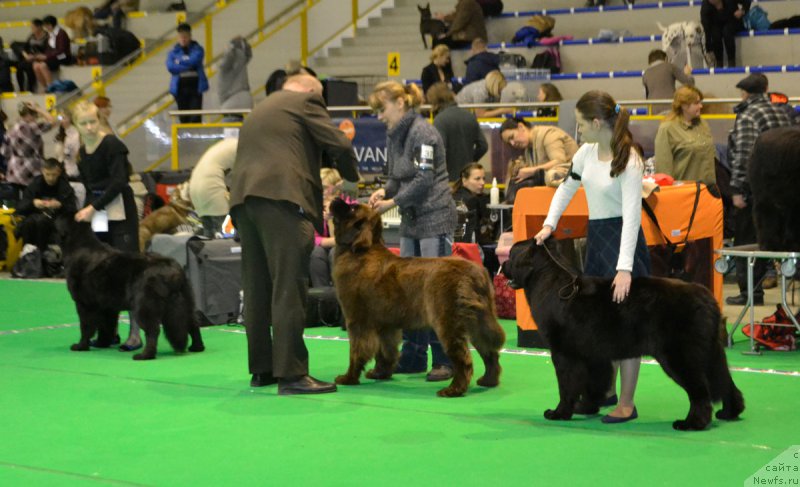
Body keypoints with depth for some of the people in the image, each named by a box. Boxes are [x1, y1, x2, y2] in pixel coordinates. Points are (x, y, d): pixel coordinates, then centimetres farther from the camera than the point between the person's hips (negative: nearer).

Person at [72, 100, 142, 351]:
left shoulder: (112, 145, -9)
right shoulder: (82, 152, 13)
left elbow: (118, 182, -16)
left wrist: (93, 207, -17)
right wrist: (85, 211, 6)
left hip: (120, 212, -7)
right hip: (96, 214, 7)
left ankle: (135, 333, -11)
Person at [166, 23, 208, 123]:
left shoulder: (197, 49, 6)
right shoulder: (173, 52, 9)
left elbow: (194, 60, -14)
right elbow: (170, 67, -8)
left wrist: (179, 62, -3)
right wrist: (188, 67, -10)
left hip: (195, 86, -2)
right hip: (180, 87, 2)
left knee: (195, 117, -10)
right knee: (184, 118, 4)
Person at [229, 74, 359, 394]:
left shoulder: (259, 110, 31)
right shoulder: (305, 101, 8)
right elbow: (339, 146, 0)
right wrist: (351, 177, 18)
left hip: (243, 199, 8)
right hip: (281, 198, -8)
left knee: (256, 288, 10)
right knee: (289, 289, -9)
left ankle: (261, 369, 14)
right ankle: (291, 373, -12)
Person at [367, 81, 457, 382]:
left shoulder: (422, 132, -14)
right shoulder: (394, 135, 12)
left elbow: (424, 178, -19)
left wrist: (393, 202, -16)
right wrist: (385, 191, -2)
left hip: (434, 219, -9)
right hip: (411, 221, 9)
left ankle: (445, 359, -2)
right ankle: (413, 355, 16)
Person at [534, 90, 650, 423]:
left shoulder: (629, 161, -19)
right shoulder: (587, 152, 4)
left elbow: (632, 215, -23)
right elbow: (566, 187, 21)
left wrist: (624, 268, -29)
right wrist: (549, 224, 9)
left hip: (622, 239, -8)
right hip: (595, 237, 8)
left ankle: (627, 404, 2)